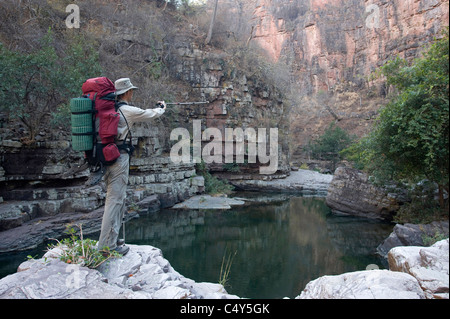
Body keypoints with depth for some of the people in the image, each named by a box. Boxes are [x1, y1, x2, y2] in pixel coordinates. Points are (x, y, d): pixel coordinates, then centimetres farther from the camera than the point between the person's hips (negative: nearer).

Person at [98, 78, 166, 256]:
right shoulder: (128, 111, -9)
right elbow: (151, 115, 5)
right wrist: (162, 108, 26)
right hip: (119, 157, -9)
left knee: (118, 198, 16)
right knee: (115, 199, -7)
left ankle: (112, 239, 24)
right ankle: (107, 245, -3)